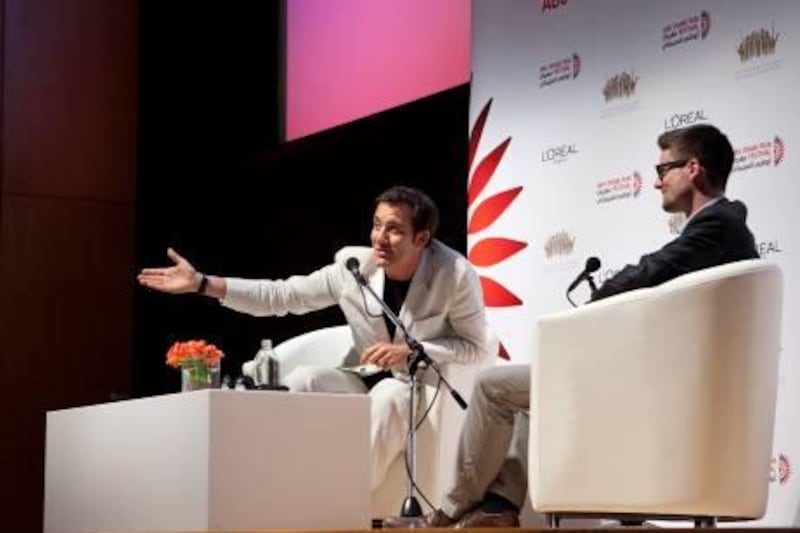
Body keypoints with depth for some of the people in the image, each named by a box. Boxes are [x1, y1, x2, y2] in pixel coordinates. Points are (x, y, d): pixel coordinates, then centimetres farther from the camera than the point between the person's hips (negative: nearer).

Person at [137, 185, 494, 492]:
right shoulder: (354, 264, -9)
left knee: (387, 396, -37)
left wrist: (411, 351, -26)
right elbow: (281, 296, -5)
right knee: (301, 380, -22)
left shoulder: (455, 275, -19)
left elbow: (477, 347, -12)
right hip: (364, 381, 4)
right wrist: (202, 284, -11)